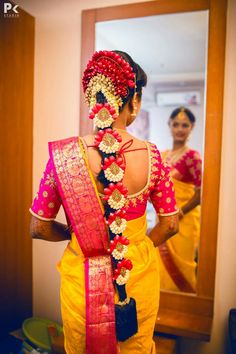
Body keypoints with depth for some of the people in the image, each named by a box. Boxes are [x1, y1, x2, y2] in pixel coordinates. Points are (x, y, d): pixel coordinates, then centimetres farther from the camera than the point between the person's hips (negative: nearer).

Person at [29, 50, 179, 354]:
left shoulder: (64, 155, -18)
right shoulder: (150, 155, -15)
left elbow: (39, 228, -9)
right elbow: (170, 225, -5)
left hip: (82, 280, 0)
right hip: (139, 278, 1)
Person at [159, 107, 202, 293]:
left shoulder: (192, 156, -12)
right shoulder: (162, 155, 8)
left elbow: (200, 193, -15)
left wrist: (178, 215, -14)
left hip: (184, 221, -5)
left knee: (179, 266, 8)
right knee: (164, 264, 15)